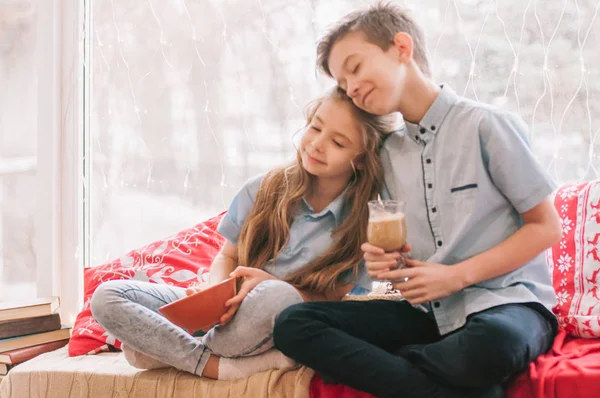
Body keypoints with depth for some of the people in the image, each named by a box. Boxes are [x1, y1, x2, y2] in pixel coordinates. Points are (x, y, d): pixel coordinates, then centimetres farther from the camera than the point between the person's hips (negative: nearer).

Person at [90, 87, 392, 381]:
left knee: (278, 297, -41)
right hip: (227, 315, 4)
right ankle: (218, 366, -26)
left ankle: (170, 351, -16)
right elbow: (226, 257, 9)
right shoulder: (263, 190, 0)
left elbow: (341, 303, -8)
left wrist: (271, 283, -23)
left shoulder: (365, 220, -8)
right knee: (107, 296, -15)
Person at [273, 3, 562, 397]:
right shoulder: (389, 153, 10)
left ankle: (391, 363, -11)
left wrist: (457, 275, -14)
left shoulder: (486, 125, -7)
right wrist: (387, 262, -6)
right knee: (294, 324, -13)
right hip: (430, 310, 6)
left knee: (490, 342, -43)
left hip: (504, 302, -5)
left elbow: (546, 226, -5)